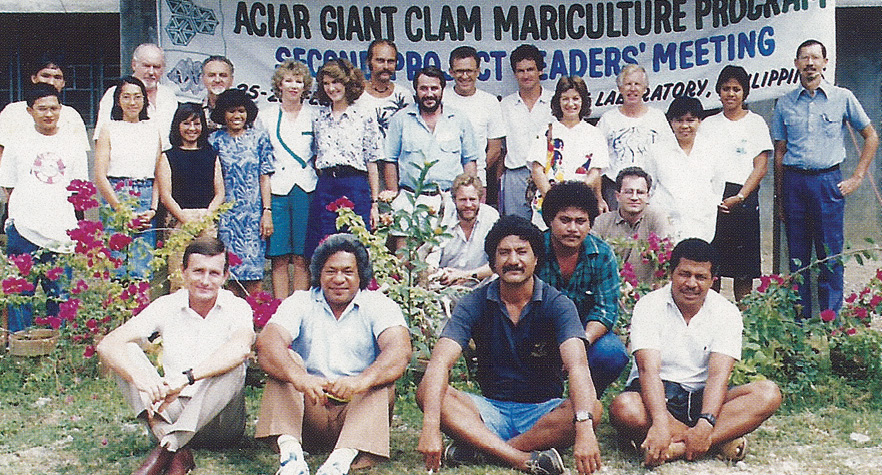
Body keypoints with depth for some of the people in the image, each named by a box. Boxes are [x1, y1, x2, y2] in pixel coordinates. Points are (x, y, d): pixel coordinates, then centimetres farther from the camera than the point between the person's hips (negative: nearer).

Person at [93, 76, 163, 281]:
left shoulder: (153, 130, 13)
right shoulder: (109, 130, 5)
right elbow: (100, 177, -2)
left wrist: (153, 208, -2)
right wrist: (122, 211, -10)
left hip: (146, 204, 2)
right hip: (115, 200, -2)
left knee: (142, 271, -2)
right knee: (116, 268, -6)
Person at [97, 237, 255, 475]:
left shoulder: (236, 308, -6)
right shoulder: (167, 306, 0)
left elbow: (241, 347, -31)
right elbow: (108, 345, -12)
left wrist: (187, 377, -43)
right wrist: (140, 377, -33)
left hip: (218, 420, -2)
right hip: (173, 410, 3)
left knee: (232, 366, -29)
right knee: (127, 353, -15)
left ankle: (167, 447, -37)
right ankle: (175, 447, -35)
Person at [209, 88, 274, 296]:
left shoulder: (259, 137, 5)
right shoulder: (215, 140, 6)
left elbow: (264, 177, 3)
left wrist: (267, 211, -4)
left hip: (254, 211, -1)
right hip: (226, 212, 1)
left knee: (253, 269, -3)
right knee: (230, 268, 1)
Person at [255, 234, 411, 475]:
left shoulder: (377, 305, 2)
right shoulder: (300, 302, 4)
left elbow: (400, 351, -19)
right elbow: (267, 343, -16)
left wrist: (361, 381, -40)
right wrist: (299, 377, -37)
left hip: (359, 409, -1)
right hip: (309, 410, 1)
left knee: (380, 378, -26)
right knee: (286, 361, -19)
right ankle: (290, 450, -40)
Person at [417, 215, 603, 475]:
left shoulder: (557, 304, -10)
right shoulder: (475, 304, -6)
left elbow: (577, 365, -26)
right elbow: (440, 362, -19)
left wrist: (584, 428, -44)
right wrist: (430, 426, -37)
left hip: (544, 412, -1)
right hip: (491, 410, 1)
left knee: (593, 409, -31)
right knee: (426, 391, -24)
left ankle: (481, 448, -26)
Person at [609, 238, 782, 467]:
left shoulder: (726, 312, -1)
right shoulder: (649, 306, -7)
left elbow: (718, 374, -13)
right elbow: (649, 369, -20)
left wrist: (705, 424, -31)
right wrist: (660, 422, -36)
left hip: (701, 397, 3)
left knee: (768, 393, -22)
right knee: (623, 408, -36)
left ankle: (678, 446, -36)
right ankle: (721, 440, -27)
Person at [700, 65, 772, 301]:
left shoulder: (755, 122, 7)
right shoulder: (708, 124, 15)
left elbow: (761, 167, 0)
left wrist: (739, 197, -13)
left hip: (743, 199, -2)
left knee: (743, 266, -2)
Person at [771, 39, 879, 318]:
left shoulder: (842, 98, 4)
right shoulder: (785, 103, 8)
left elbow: (871, 136, 12)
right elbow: (779, 152, 11)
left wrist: (857, 177, 4)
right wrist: (779, 198, 9)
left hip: (828, 182, -2)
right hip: (794, 182, 2)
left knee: (830, 255, -1)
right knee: (797, 256, 6)